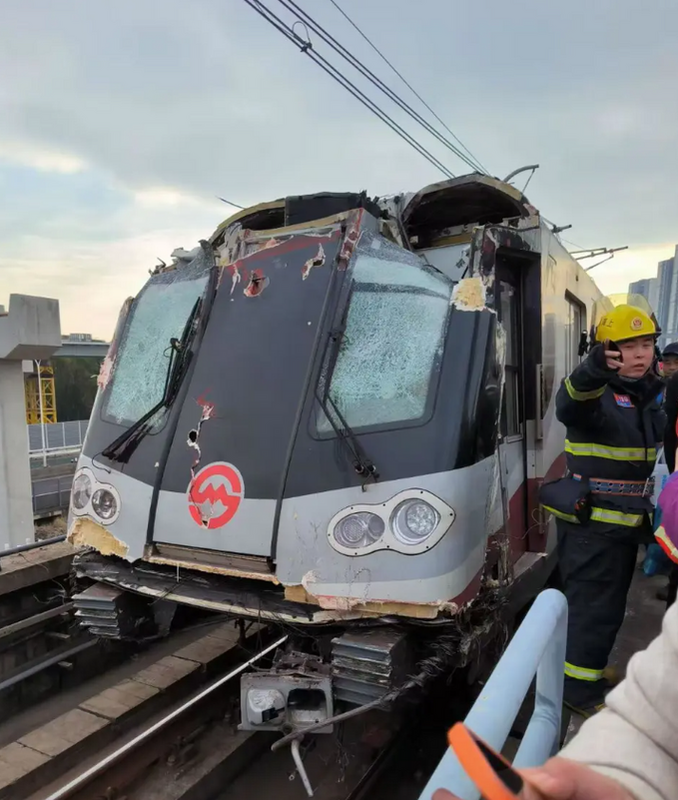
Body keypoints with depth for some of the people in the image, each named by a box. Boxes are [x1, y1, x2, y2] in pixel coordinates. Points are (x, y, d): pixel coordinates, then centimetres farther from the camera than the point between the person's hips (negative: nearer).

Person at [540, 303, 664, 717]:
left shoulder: (652, 392, 7)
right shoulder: (597, 393, -19)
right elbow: (571, 404, -45)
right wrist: (592, 372, -65)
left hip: (623, 522, 9)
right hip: (591, 524, -8)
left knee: (609, 606, 21)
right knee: (594, 608, 1)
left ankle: (589, 673, 40)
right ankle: (580, 689, 18)